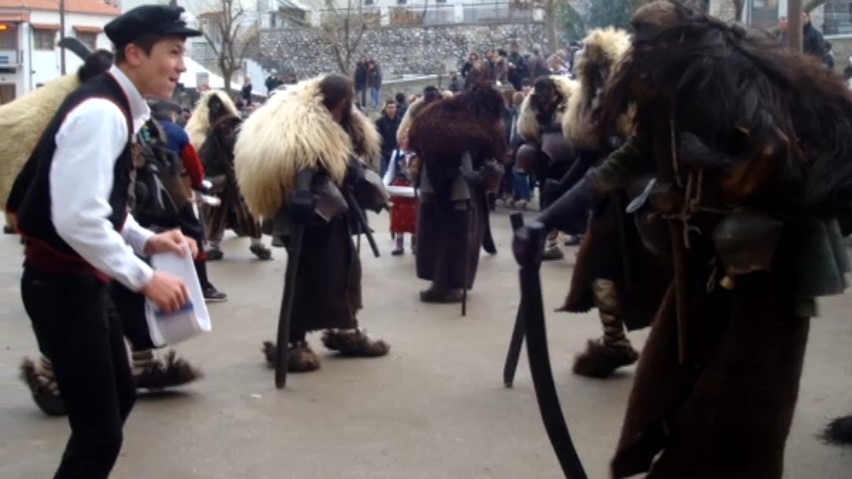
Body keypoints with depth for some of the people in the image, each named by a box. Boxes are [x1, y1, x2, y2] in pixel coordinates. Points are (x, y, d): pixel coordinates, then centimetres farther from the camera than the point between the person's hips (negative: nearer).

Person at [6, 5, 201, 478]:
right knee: (100, 429, -4)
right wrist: (145, 278, -23)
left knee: (118, 397, 23)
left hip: (83, 280, 10)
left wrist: (147, 240, 3)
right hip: (63, 284, -10)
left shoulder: (115, 109, 9)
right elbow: (77, 219, -30)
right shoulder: (101, 113, -22)